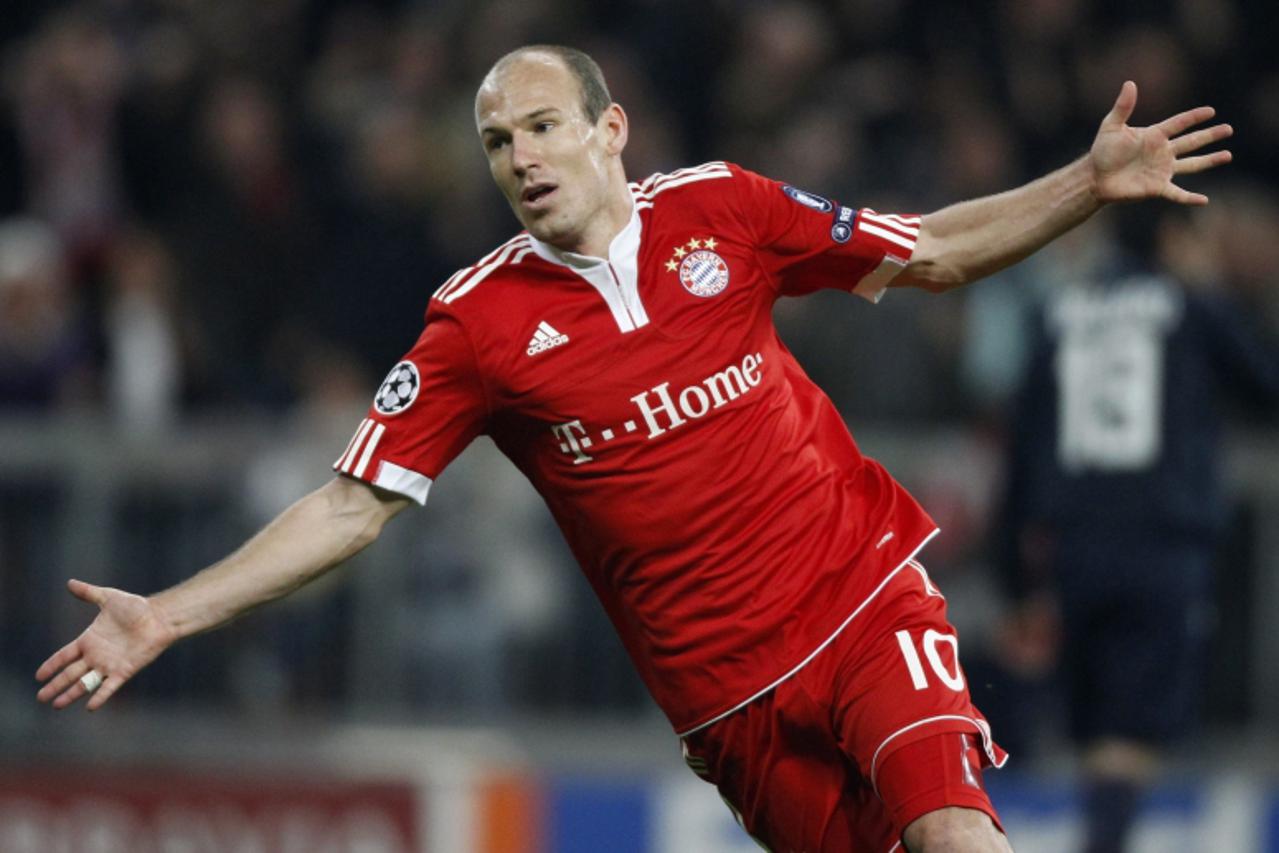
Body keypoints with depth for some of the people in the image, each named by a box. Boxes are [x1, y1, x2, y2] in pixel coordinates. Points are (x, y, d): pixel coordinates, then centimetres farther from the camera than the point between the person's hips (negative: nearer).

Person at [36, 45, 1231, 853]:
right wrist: (166, 616, -8)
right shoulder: (475, 323, -3)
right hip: (725, 688, 0)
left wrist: (1090, 184, -2)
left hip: (863, 597, 0)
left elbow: (936, 256, 9)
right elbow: (355, 503, -1)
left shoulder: (719, 209, 1)